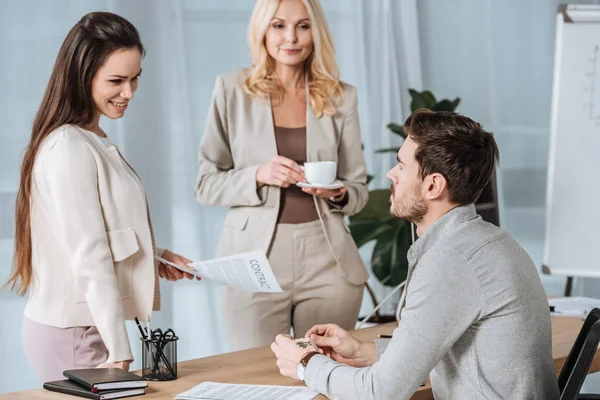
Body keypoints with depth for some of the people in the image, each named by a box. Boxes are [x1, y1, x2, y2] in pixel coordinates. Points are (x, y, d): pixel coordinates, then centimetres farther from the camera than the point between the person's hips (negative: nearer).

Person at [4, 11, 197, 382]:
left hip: (92, 327, 9)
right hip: (74, 337, -9)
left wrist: (154, 257, 5)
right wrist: (119, 353, -21)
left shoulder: (94, 141, 12)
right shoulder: (70, 148, -17)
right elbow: (89, 260, -20)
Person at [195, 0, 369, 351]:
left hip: (327, 260, 2)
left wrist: (338, 193, -10)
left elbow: (359, 189, 12)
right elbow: (207, 184, 2)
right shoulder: (232, 90, 3)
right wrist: (258, 176, -15)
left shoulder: (340, 97, 7)